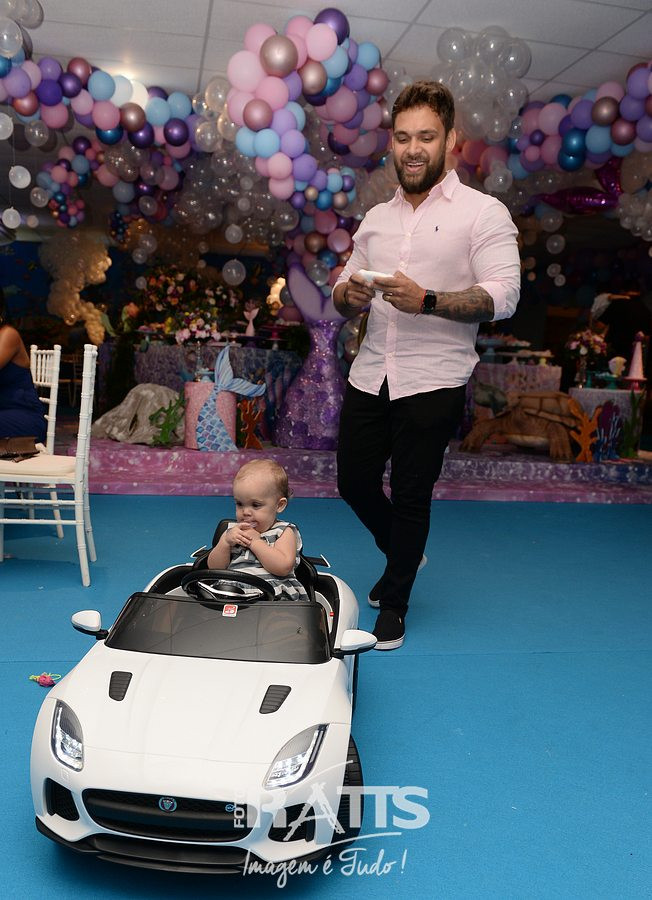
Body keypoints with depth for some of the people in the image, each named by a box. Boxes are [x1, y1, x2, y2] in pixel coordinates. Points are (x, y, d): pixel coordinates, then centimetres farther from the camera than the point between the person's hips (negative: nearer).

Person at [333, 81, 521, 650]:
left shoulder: (483, 213, -3)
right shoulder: (376, 218, 15)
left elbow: (504, 297, -14)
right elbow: (345, 300, 16)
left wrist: (426, 300, -25)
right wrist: (349, 293, -9)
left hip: (433, 383, -5)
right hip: (369, 376, 6)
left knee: (411, 496, 3)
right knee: (355, 483, 11)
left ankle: (394, 603, 25)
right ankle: (404, 554, 41)